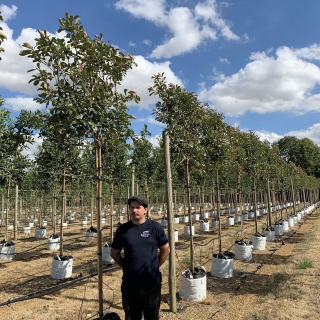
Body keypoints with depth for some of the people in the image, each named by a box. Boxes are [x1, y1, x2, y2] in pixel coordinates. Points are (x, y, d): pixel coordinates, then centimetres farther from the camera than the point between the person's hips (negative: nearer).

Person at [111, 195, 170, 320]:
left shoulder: (155, 227, -8)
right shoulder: (122, 229, -4)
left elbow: (165, 249, 3)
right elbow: (114, 253, 9)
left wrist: (155, 266, 3)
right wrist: (125, 266, 3)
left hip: (152, 283, -1)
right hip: (129, 283, 1)